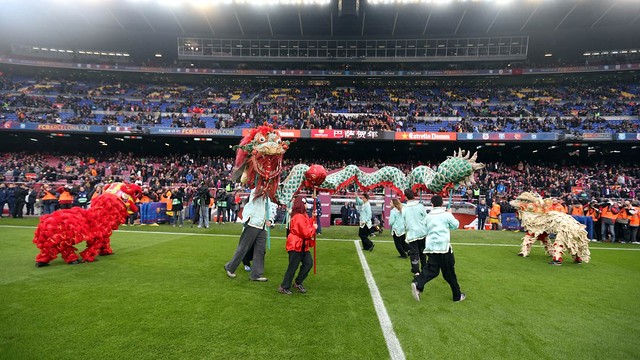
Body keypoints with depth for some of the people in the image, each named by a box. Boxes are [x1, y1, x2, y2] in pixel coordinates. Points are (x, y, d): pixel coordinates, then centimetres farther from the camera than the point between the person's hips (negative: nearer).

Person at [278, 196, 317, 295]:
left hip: (302, 246, 11)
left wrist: (313, 217, 9)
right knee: (292, 267, -3)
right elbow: (306, 233, -24)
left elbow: (307, 225, 16)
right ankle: (284, 287, 9)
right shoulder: (299, 217, -22)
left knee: (308, 263, 11)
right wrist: (314, 228, -9)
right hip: (296, 246, -10)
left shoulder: (303, 215, 13)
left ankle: (298, 283, 25)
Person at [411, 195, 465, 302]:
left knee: (431, 269, 7)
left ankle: (417, 285, -18)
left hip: (431, 246, 4)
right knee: (449, 273, 8)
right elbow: (456, 225, 11)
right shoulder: (446, 214, -5)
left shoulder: (428, 216, 9)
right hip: (443, 246, -4)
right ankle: (457, 295, 23)